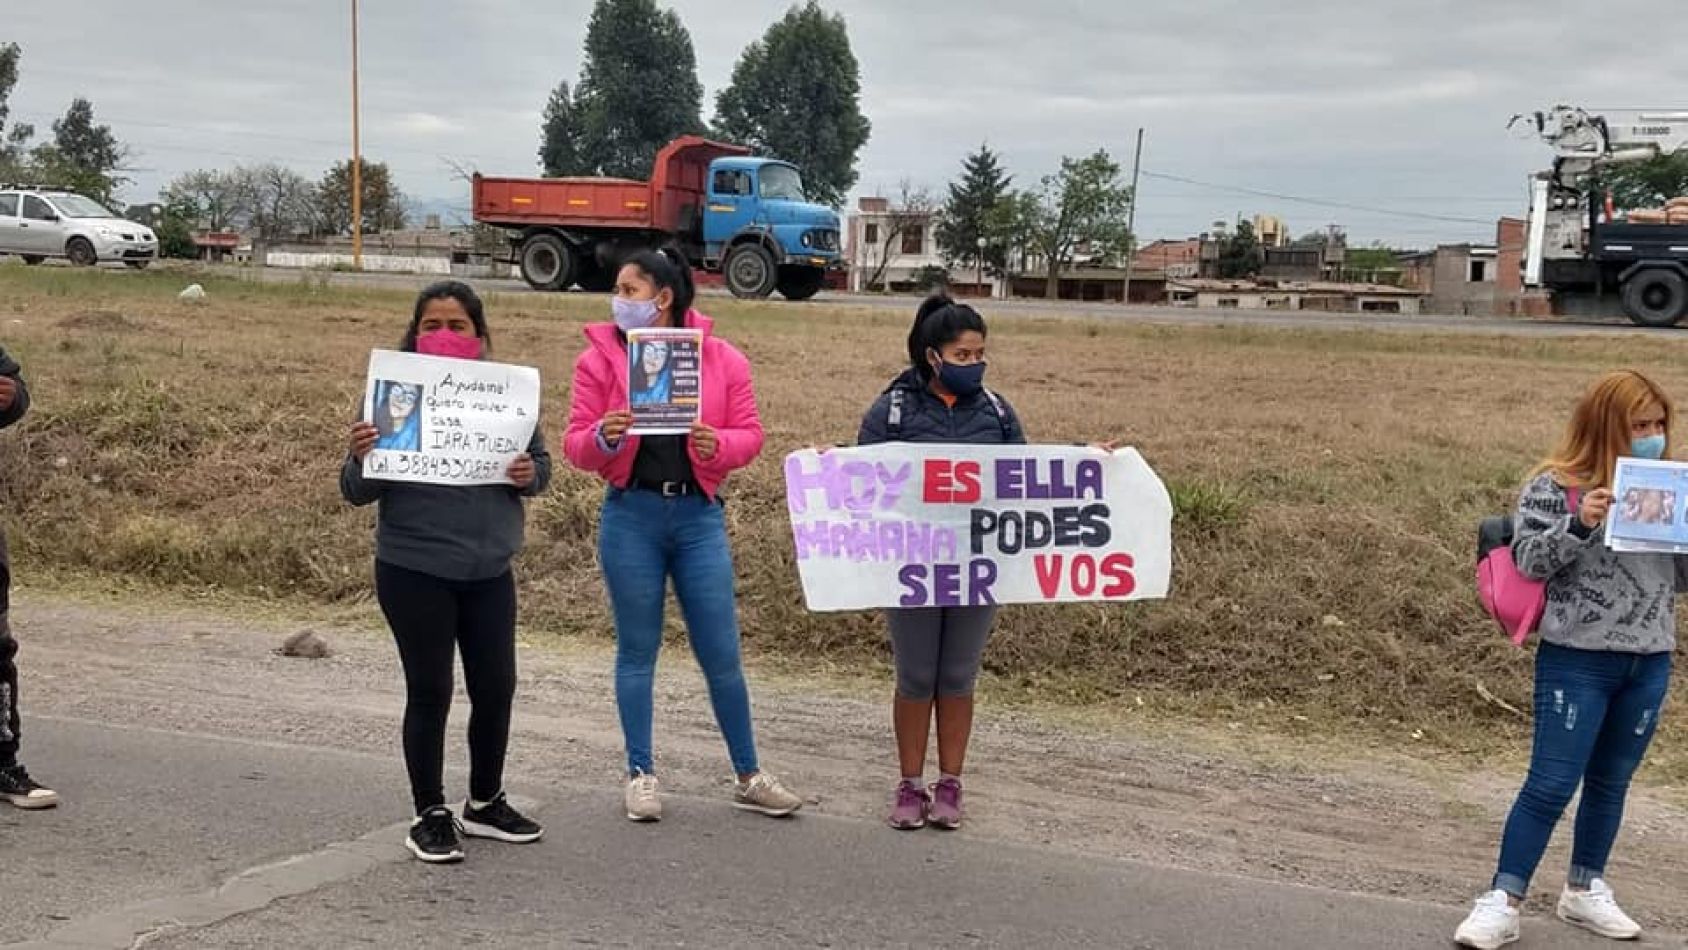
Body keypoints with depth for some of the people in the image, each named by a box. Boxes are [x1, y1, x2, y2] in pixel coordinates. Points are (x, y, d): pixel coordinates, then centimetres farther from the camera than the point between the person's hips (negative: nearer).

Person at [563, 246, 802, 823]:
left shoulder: (722, 359, 1)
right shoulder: (601, 357, 0)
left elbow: (750, 434, 2)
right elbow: (575, 445, -1)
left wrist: (718, 444, -18)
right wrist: (603, 437, -22)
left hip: (699, 515, 0)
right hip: (631, 515, 0)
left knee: (721, 653, 5)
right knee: (637, 650, 8)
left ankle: (748, 776, 19)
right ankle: (641, 773, 21)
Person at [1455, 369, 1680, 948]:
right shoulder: (1557, 485, -8)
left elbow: (1682, 575, 12)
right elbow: (1527, 560, -12)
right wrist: (1579, 524, -26)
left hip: (1650, 663, 5)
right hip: (1577, 660, -5)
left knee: (1611, 782, 15)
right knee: (1551, 784, -6)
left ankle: (1585, 890, 29)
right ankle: (1503, 902, 1)